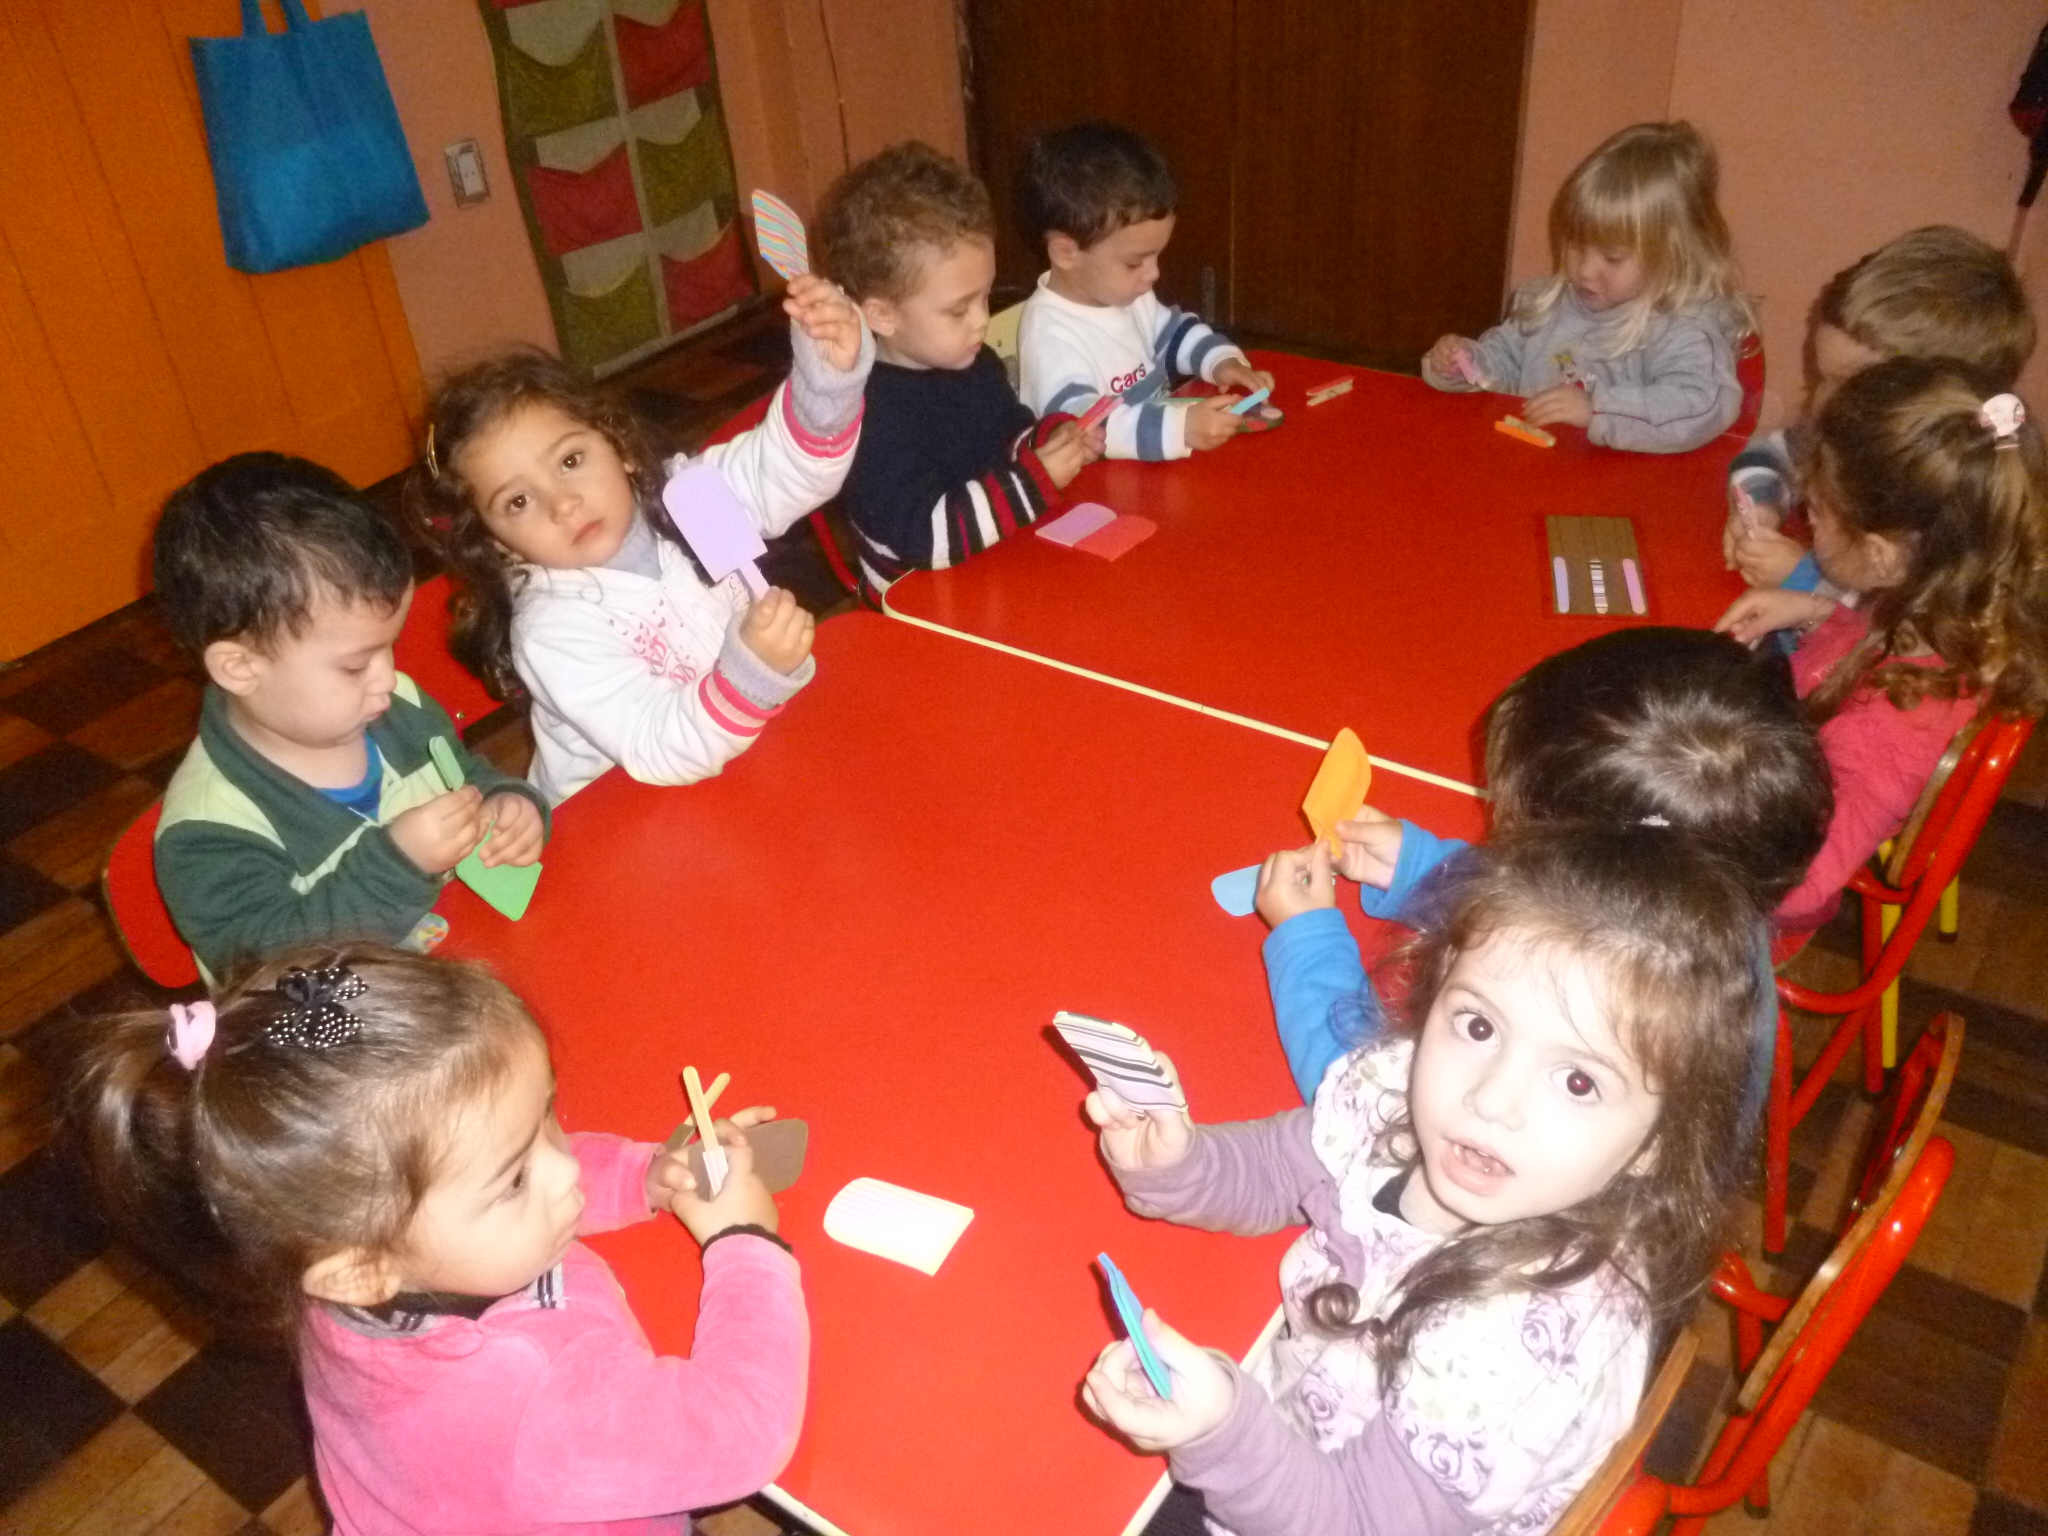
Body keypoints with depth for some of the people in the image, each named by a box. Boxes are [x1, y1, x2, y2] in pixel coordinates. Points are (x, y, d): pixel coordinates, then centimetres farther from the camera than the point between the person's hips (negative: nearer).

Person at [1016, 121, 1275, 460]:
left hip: (1158, 471, 8)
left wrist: (1222, 361, 5)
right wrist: (1179, 428, -42)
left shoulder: (1127, 295, 7)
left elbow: (1175, 332, 25)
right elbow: (1076, 425, -34)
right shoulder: (1051, 334, -21)